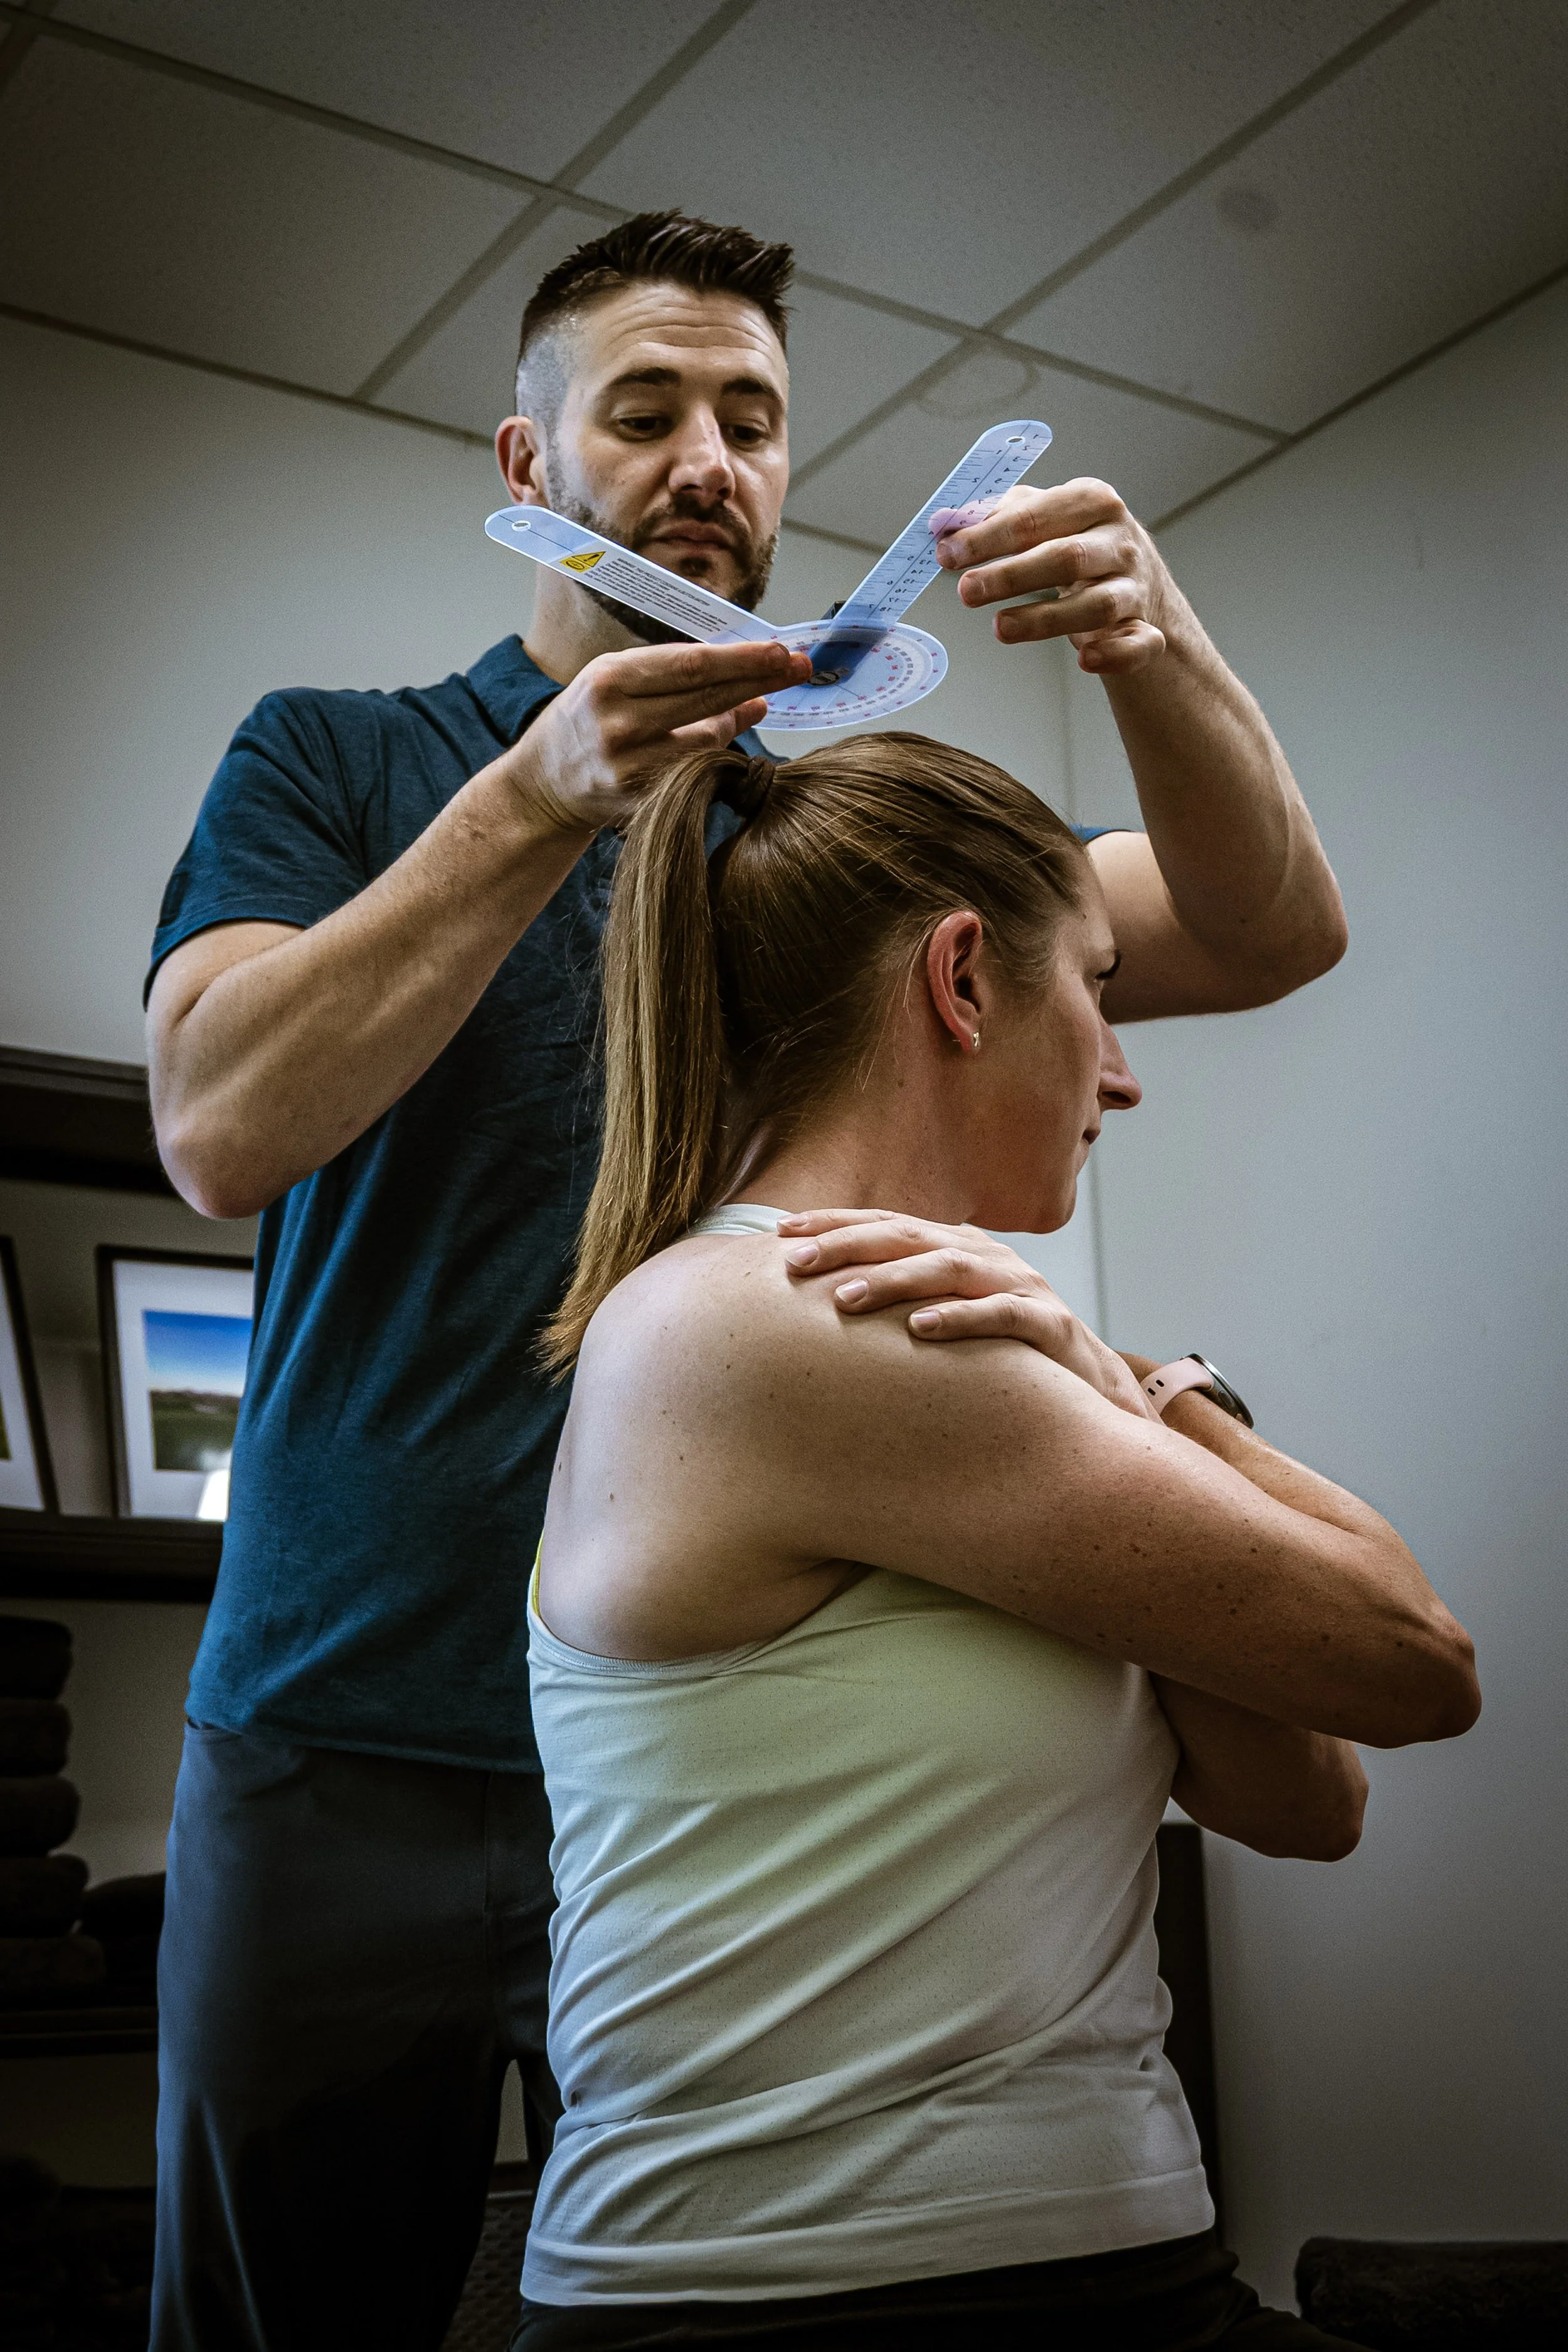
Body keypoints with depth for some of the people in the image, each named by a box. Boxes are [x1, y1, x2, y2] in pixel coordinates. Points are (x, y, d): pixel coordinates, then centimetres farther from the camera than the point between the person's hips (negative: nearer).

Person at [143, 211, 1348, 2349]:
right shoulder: (337, 760, 6)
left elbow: (1268, 937, -2)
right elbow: (219, 1129, -11)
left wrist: (1160, 651, -21)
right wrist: (543, 801, -20)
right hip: (352, 1744, -1)